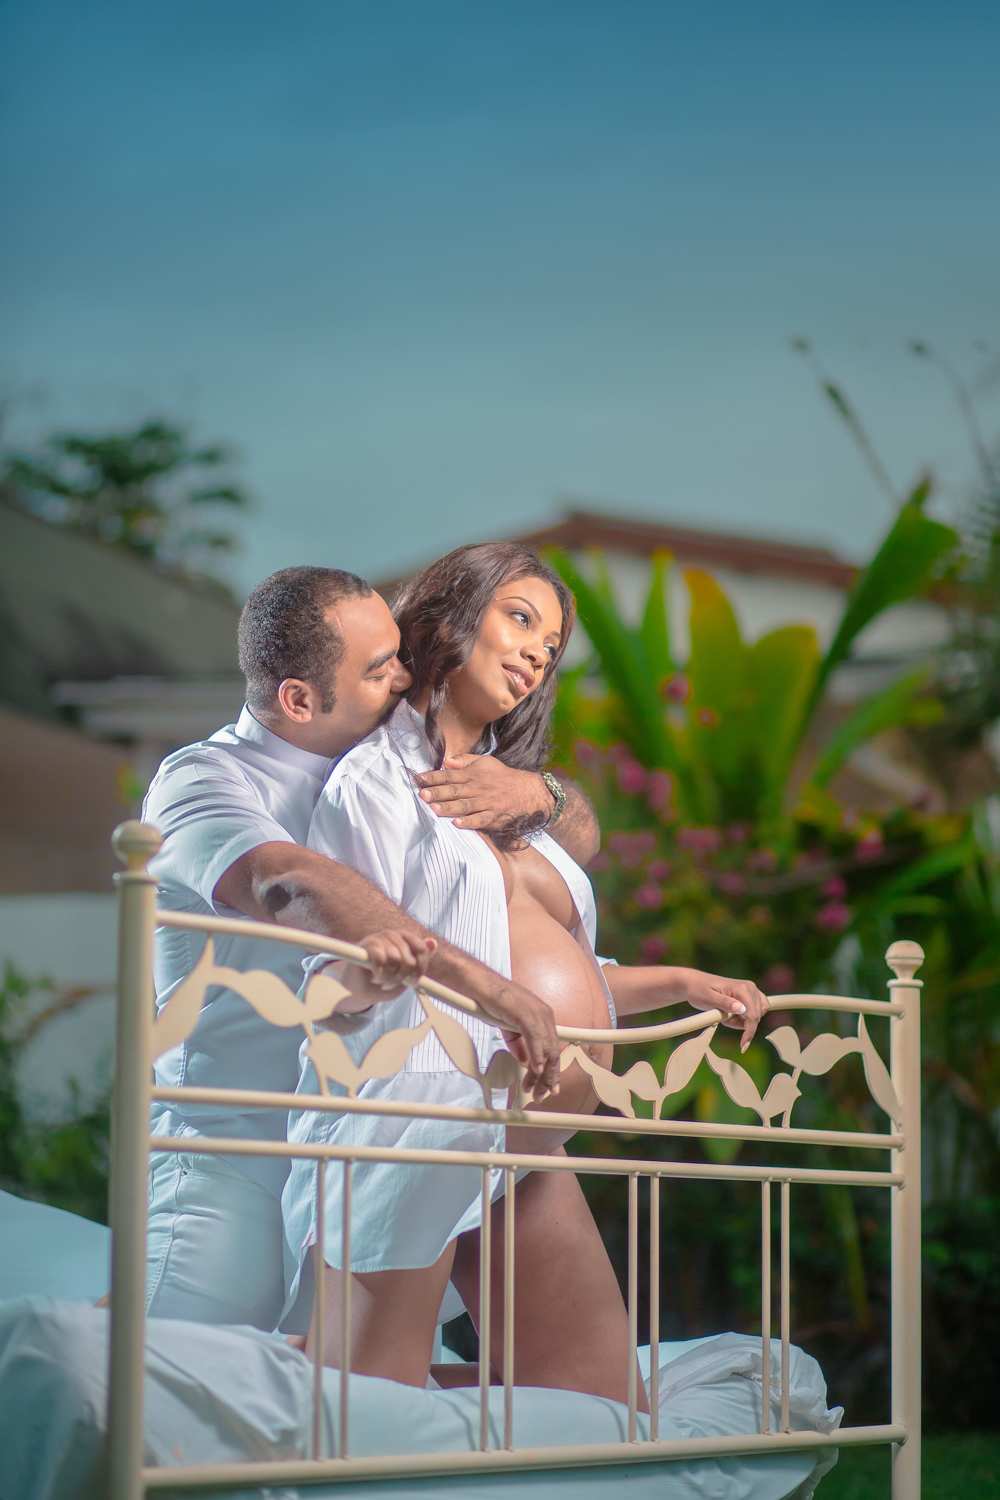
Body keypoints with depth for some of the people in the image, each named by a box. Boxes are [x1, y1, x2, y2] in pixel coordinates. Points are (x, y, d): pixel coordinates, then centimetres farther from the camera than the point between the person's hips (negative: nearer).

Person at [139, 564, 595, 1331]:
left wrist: (537, 794, -9)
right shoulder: (201, 780, -8)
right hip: (237, 1149, -6)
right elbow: (287, 882, -29)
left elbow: (581, 834, 17)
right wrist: (487, 982, -38)